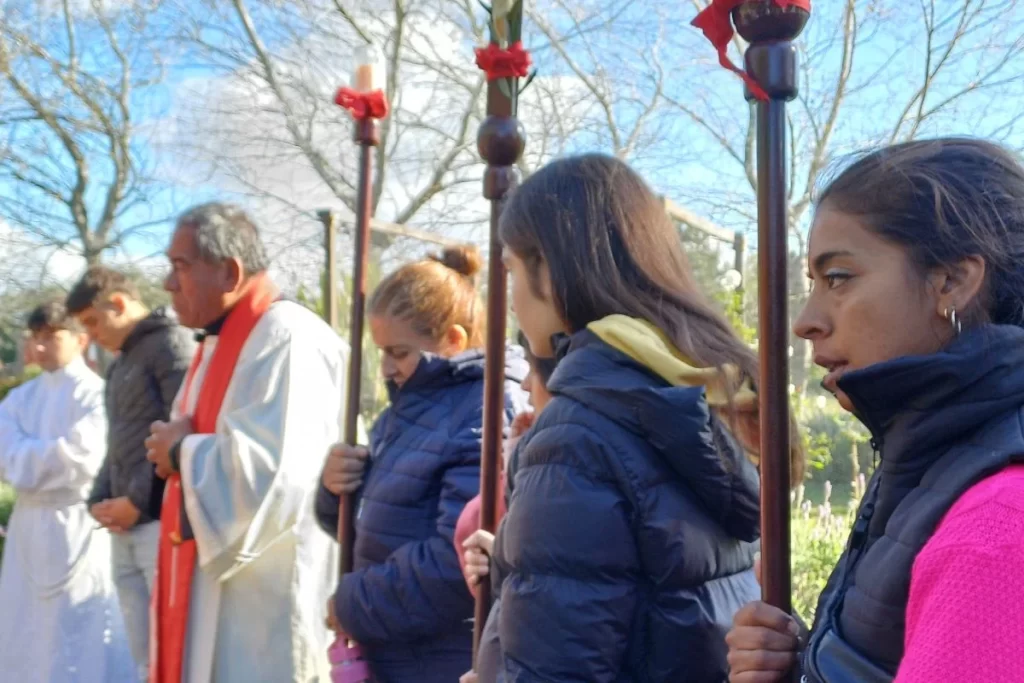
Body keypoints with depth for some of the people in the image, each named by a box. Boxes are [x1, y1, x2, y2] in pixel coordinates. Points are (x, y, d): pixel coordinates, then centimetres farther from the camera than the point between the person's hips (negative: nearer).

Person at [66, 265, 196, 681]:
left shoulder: (171, 343, -5)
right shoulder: (119, 363, 22)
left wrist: (137, 501, -13)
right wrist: (99, 500, 7)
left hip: (159, 518, -8)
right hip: (124, 524, 9)